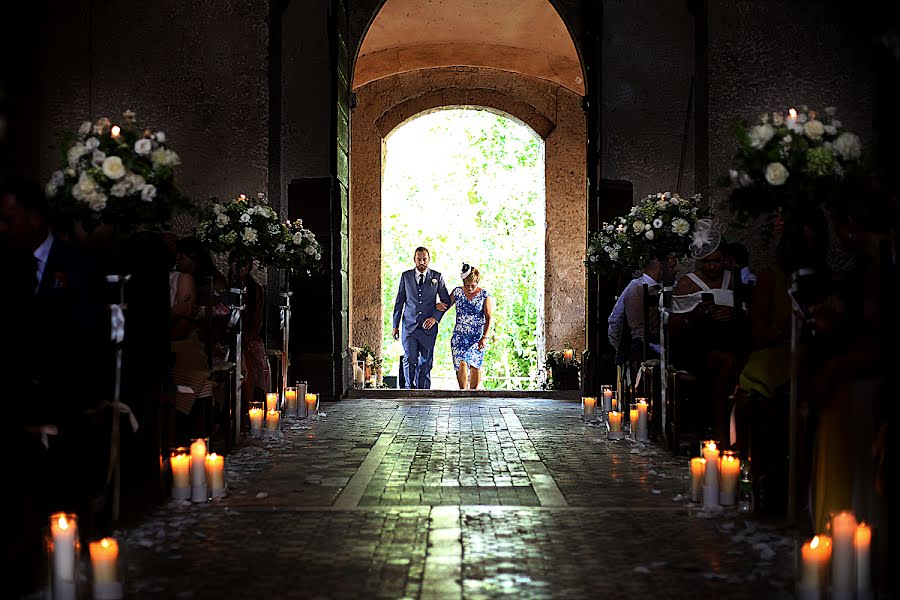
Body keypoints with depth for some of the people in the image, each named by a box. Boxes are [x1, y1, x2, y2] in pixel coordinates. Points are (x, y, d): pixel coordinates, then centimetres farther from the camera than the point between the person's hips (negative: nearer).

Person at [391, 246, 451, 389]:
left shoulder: (437, 277, 4)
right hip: (409, 325, 0)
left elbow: (446, 300, 8)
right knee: (410, 360, -10)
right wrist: (395, 325, 8)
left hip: (428, 326, 0)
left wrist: (435, 317, -6)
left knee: (426, 362, 4)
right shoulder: (406, 276, 6)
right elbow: (399, 302, 10)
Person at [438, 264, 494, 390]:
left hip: (478, 336, -1)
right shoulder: (457, 292, 5)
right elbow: (446, 307, 15)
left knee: (475, 365, -7)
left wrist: (485, 337, -11)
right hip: (460, 335, 1)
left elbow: (488, 318, -3)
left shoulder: (484, 295, -1)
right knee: (461, 363, -14)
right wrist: (441, 307, -10)